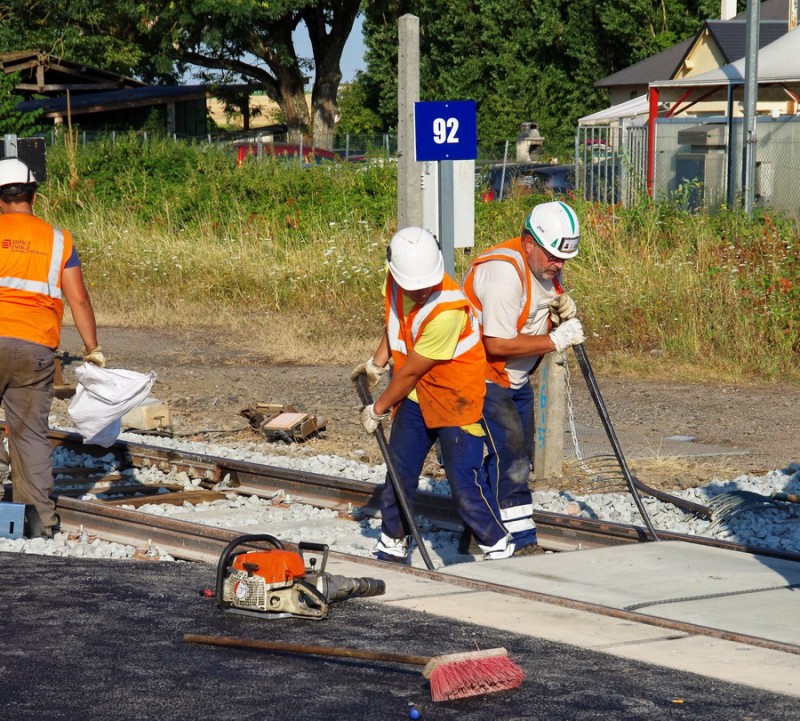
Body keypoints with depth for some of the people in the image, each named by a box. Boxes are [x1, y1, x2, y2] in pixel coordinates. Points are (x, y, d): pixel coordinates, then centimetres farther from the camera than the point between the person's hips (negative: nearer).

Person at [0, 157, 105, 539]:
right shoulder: (57, 239, 10)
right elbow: (78, 299, 7)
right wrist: (93, 350, 13)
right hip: (38, 348, 2)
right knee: (31, 432, 7)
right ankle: (40, 518, 3)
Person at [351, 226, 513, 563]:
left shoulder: (448, 309, -32)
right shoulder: (396, 281, -9)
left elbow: (411, 371, -22)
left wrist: (377, 410, -11)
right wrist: (376, 364, 14)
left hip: (456, 396, -7)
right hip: (416, 395, 7)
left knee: (463, 482, -9)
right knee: (398, 473, 12)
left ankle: (499, 548, 6)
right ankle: (392, 546, 27)